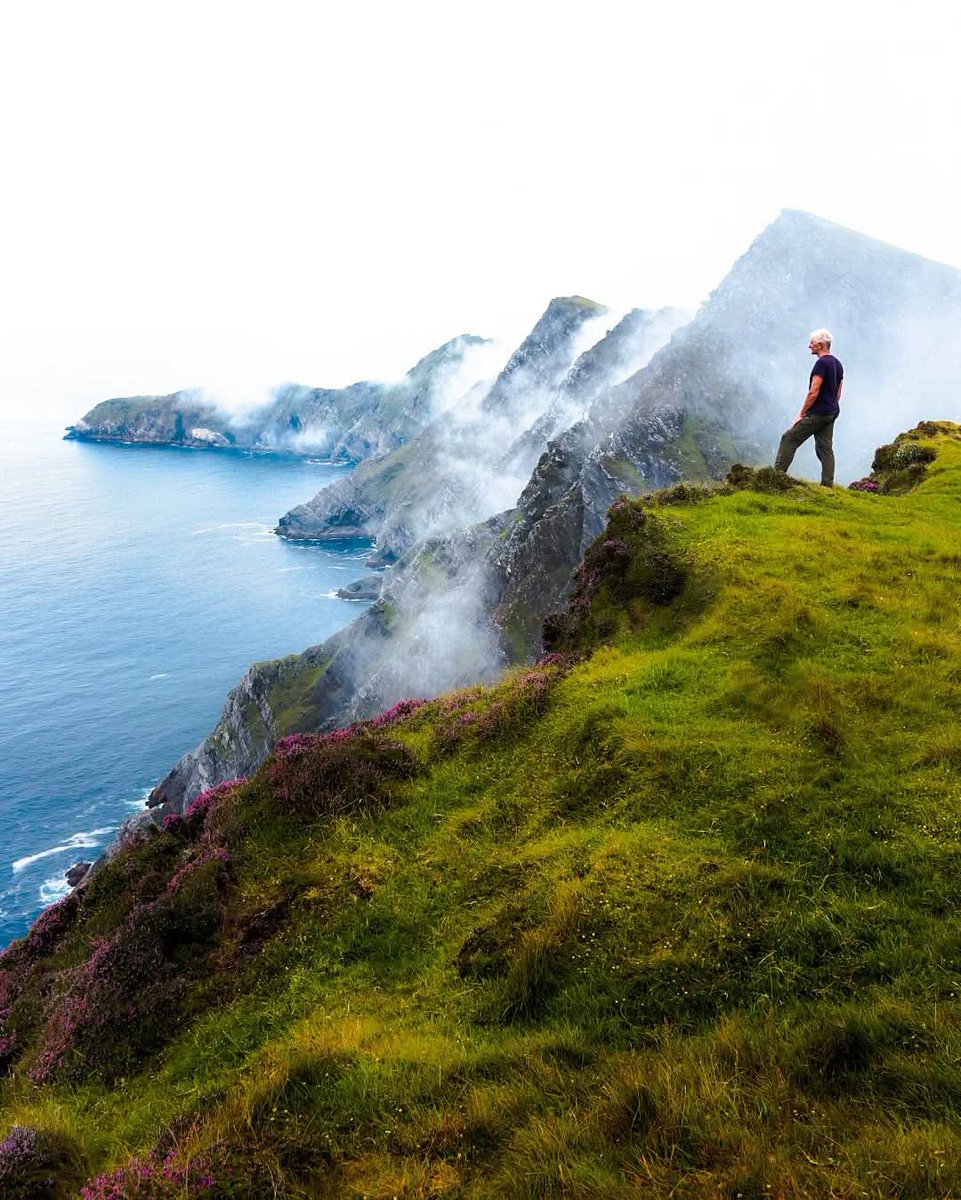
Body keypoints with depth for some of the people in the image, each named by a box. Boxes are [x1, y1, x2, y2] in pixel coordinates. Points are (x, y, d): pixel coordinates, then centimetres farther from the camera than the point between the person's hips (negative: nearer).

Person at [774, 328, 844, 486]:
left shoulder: (822, 363, -15)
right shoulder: (837, 364, 15)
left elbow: (813, 393, -19)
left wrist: (801, 414, -13)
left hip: (818, 413, -9)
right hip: (832, 413, 9)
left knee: (789, 439, -4)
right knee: (825, 447, 9)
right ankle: (828, 484, 5)